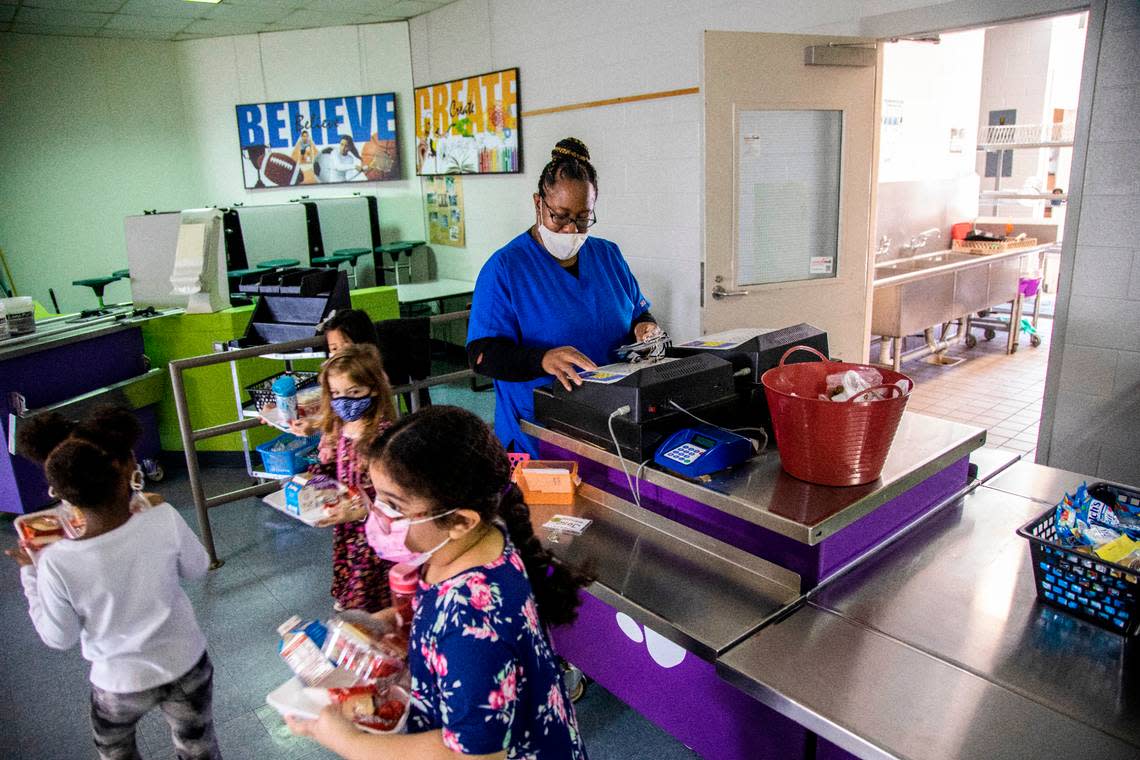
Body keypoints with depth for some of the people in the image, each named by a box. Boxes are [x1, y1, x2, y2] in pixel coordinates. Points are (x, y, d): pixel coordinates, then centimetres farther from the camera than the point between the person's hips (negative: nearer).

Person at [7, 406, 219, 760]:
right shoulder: (165, 520, -27)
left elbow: (59, 639, -11)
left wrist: (30, 573, -1)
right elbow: (197, 568, -6)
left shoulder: (56, 562, -28)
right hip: (187, 666, 0)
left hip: (122, 683, 0)